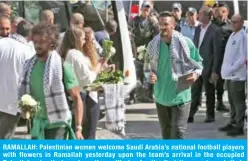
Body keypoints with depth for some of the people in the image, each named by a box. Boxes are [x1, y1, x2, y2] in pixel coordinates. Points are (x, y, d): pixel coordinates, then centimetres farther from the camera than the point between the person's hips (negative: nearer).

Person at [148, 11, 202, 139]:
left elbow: (198, 62, 3)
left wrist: (196, 73, -17)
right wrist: (150, 75, -8)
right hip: (161, 96, 4)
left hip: (180, 96, -4)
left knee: (178, 133, -9)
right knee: (166, 132, 19)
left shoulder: (185, 43, -10)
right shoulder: (154, 45, -1)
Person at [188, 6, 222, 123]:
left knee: (209, 93, 8)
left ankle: (210, 115, 21)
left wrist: (215, 71, -15)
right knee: (194, 92, 7)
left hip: (208, 67, -5)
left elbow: (217, 52, -14)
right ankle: (190, 115, 10)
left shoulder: (215, 31, -13)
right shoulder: (198, 29, 8)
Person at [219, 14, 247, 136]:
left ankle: (239, 126, 4)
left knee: (238, 102, -2)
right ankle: (233, 123, 25)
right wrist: (226, 69, 12)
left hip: (237, 74, -9)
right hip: (230, 74, 9)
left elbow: (243, 57, -19)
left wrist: (232, 69, -18)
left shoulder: (243, 36, -14)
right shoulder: (232, 35, 13)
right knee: (232, 101, 16)